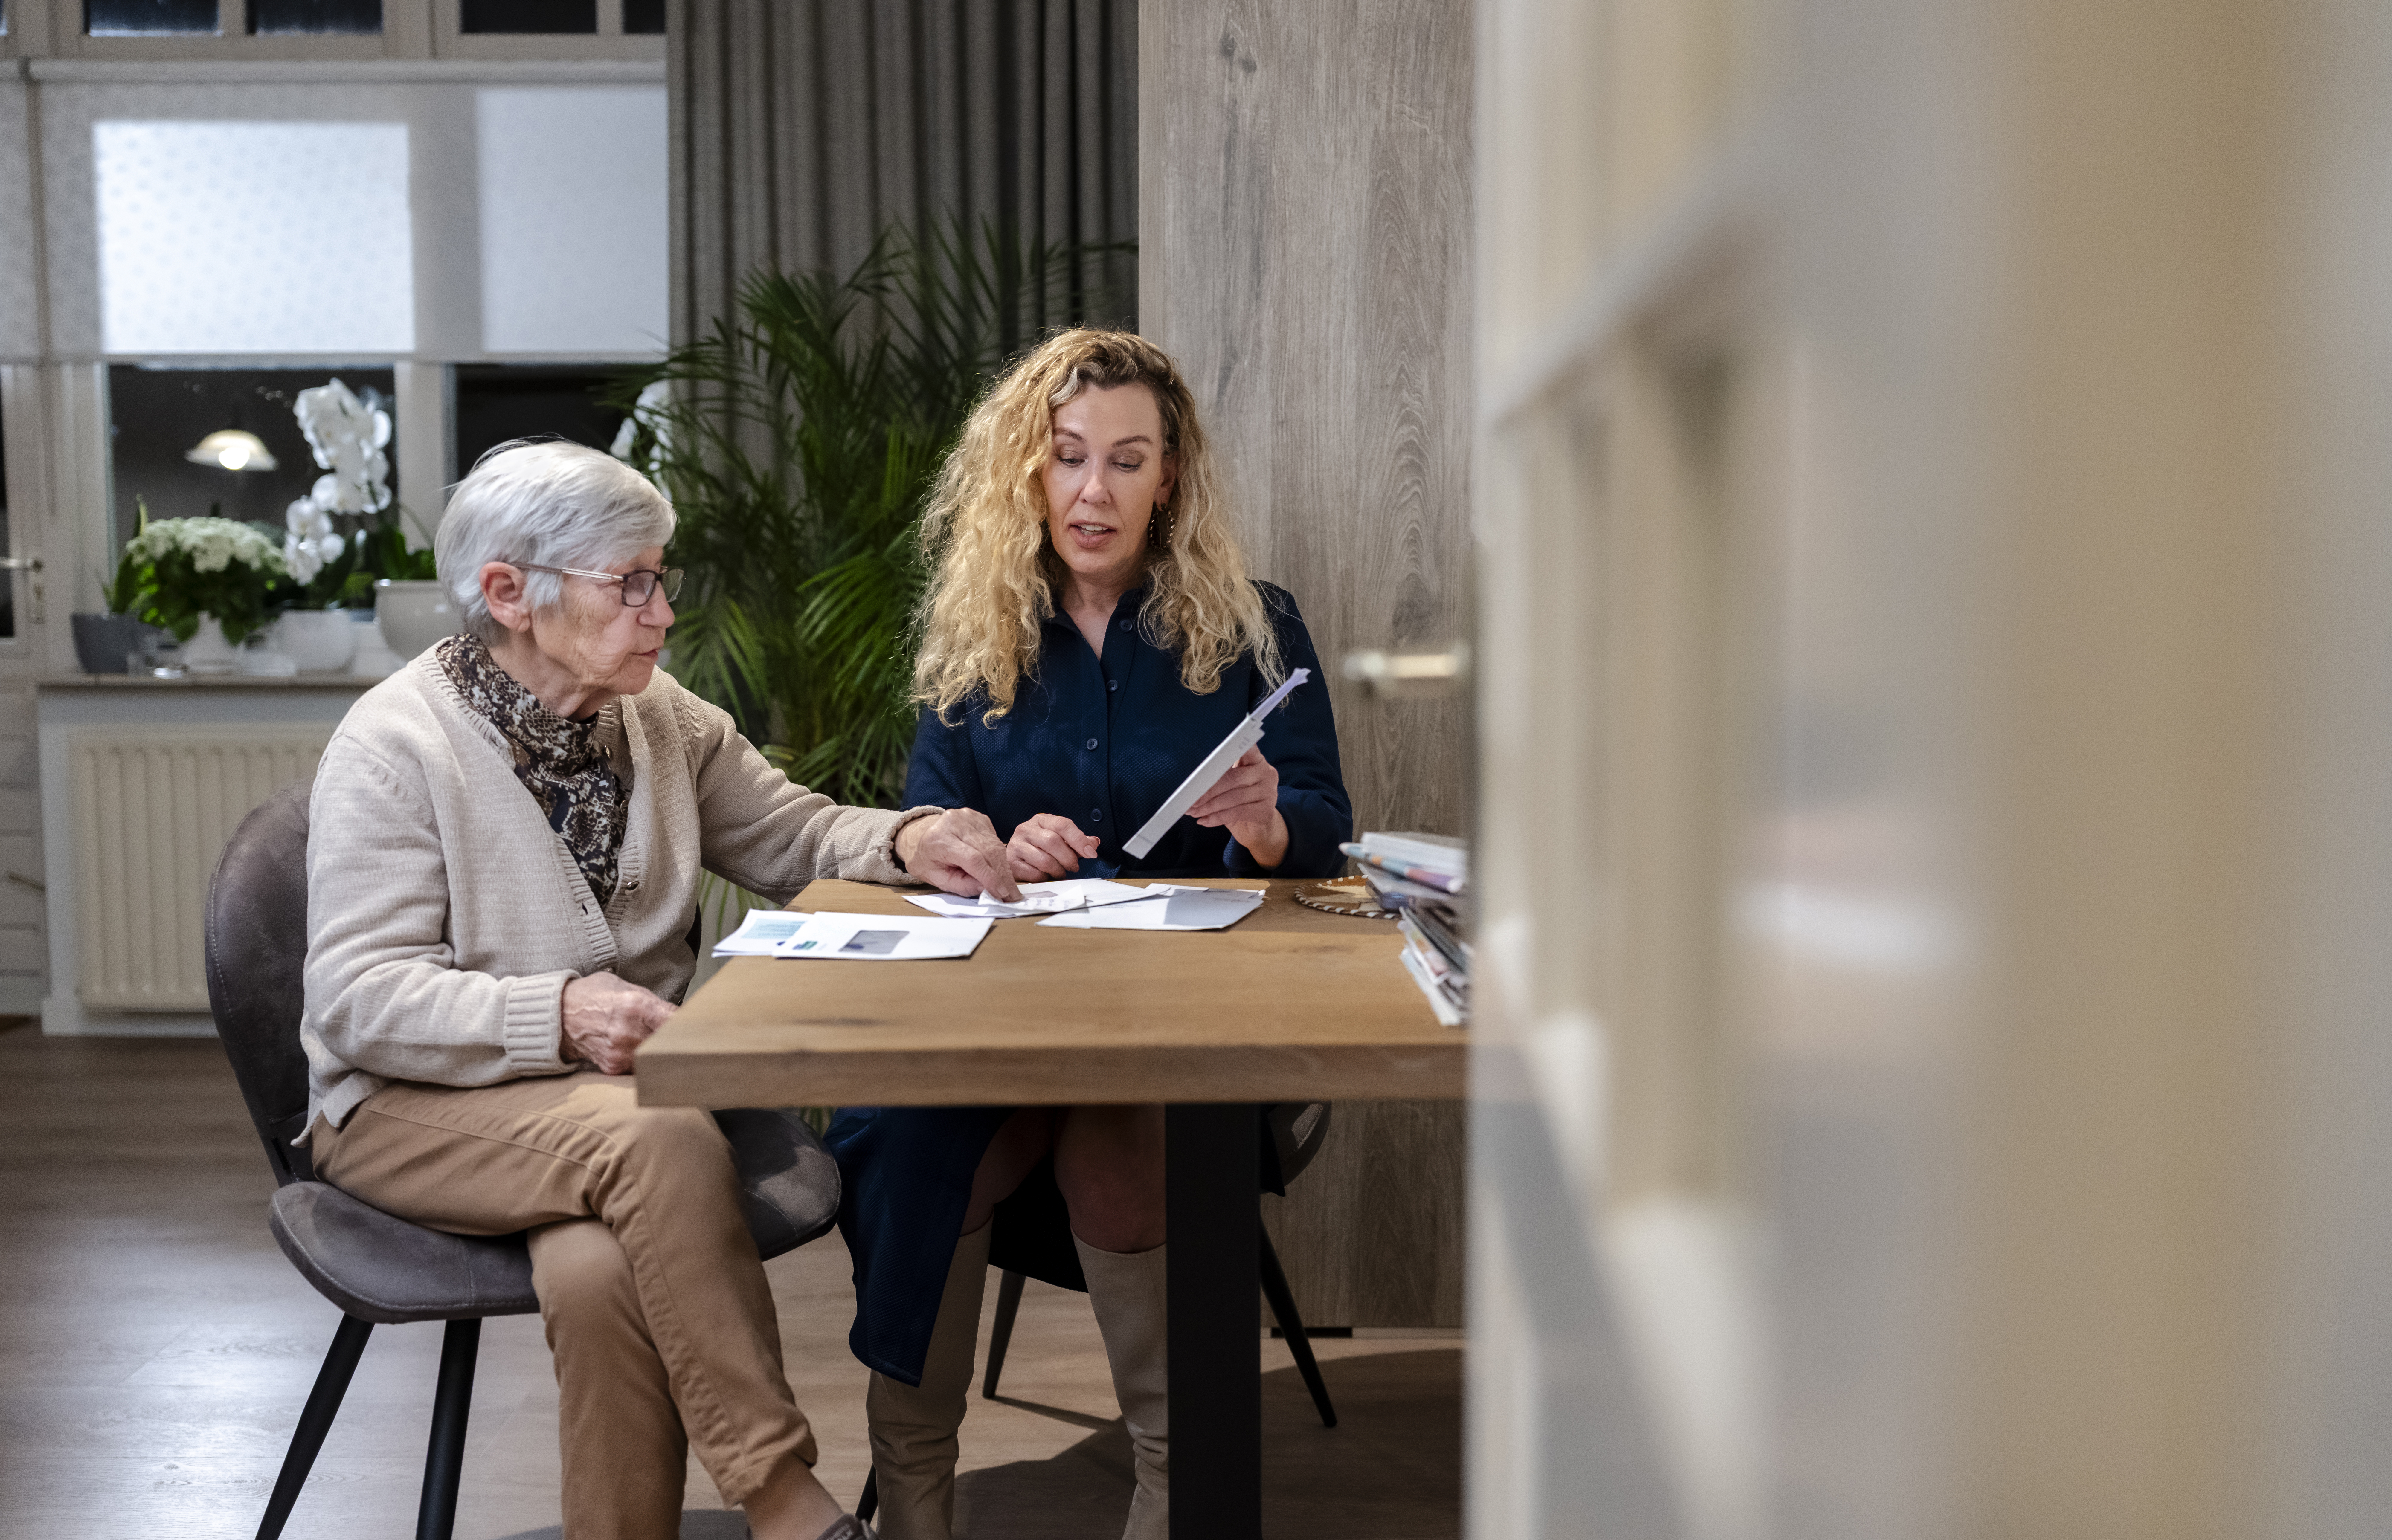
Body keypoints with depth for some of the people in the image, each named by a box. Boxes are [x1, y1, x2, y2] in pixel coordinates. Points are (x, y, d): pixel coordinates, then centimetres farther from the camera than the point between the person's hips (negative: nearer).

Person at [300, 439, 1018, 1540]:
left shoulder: (659, 717, 8)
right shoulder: (394, 746, -10)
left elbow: (792, 837, 14)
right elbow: (357, 997, -15)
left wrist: (905, 841, -9)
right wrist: (556, 1016, -30)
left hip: (620, 1090, 4)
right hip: (414, 1107, -4)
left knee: (601, 1270, -32)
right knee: (659, 1137, -34)